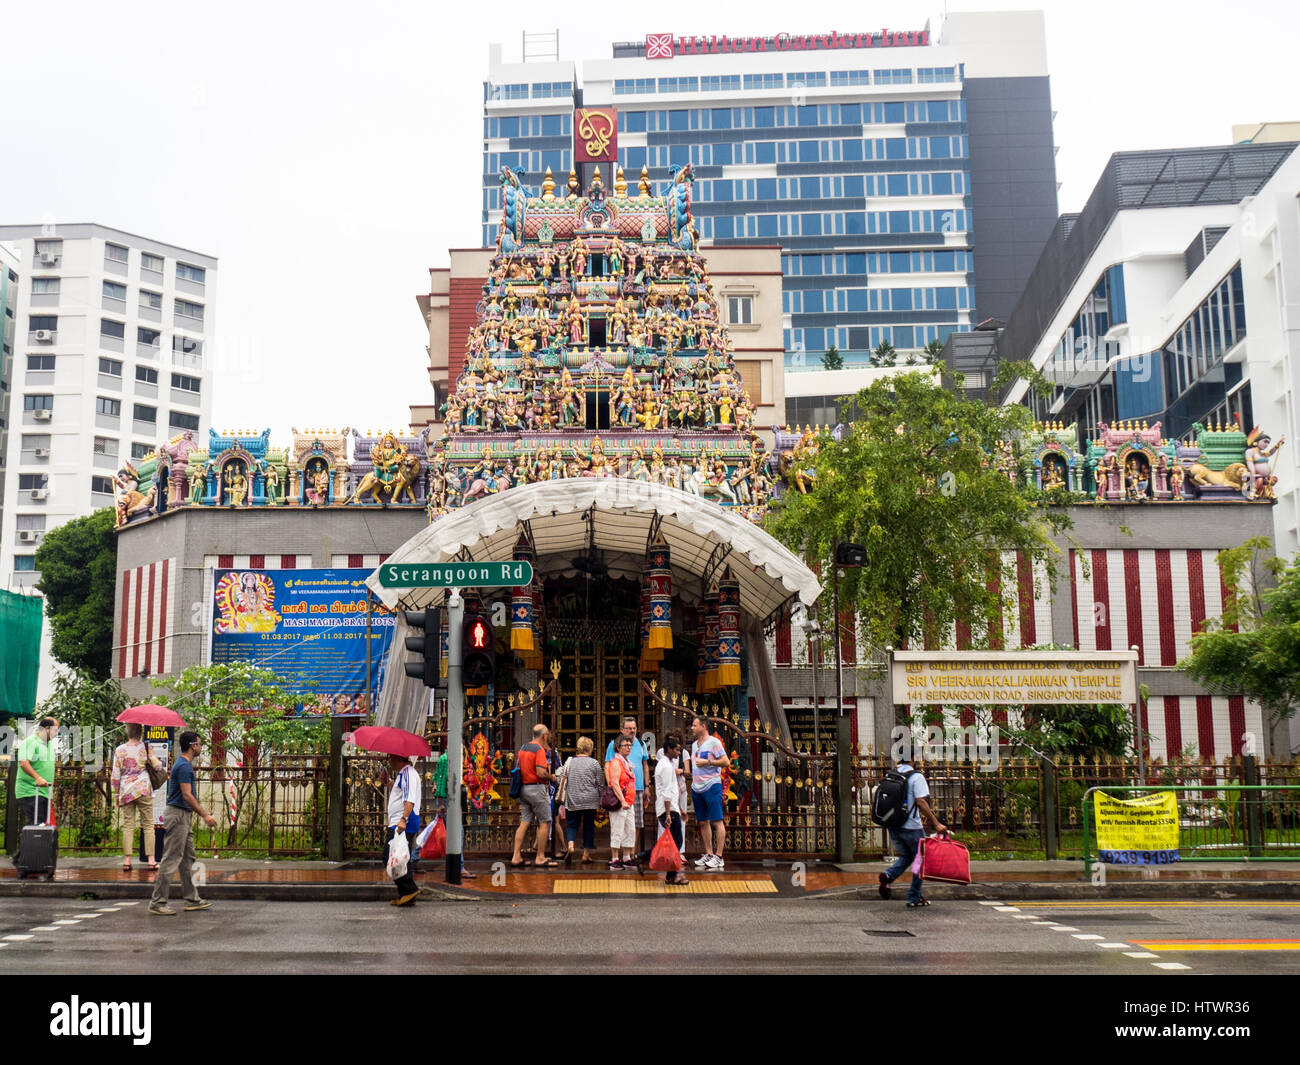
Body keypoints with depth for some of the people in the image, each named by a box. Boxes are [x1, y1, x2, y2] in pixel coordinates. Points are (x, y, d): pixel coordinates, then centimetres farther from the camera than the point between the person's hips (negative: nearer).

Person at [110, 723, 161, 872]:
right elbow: (157, 766, -1)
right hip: (143, 789, -2)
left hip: (126, 791, 2)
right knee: (148, 824, 3)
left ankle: (126, 860, -1)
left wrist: (117, 793, 12)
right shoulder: (145, 747, -3)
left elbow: (115, 776, 3)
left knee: (128, 825, 5)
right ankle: (151, 859, 0)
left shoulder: (119, 750, 2)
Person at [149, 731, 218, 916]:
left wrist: (204, 813, 23)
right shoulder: (184, 766, -17)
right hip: (178, 816, -11)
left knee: (188, 859, 13)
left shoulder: (184, 764, 15)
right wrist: (205, 816, -17)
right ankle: (157, 902, -3)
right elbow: (187, 796, -21)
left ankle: (191, 899, 19)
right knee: (171, 860, -7)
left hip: (184, 817, 11)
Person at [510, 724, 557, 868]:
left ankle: (516, 857, 4)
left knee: (524, 822, 8)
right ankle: (540, 858, 3)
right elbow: (541, 773, -22)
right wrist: (551, 777, -5)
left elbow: (517, 768, 18)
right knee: (544, 823, 1)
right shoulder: (540, 750, -14)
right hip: (537, 788, -8)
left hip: (523, 788, 8)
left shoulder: (522, 748, 13)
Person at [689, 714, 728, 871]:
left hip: (711, 786, -8)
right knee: (702, 822, 9)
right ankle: (708, 854, 16)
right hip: (696, 787, 8)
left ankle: (719, 857, -8)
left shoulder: (713, 742, -5)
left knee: (717, 821, -7)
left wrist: (707, 762, -14)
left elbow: (726, 762, -11)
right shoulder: (694, 745, 18)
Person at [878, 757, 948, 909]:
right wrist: (936, 823, -18)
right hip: (911, 827, -6)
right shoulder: (916, 777, -11)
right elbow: (921, 802, -19)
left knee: (905, 857, 21)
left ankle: (888, 875, -8)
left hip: (893, 826, 6)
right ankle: (914, 899, 11)